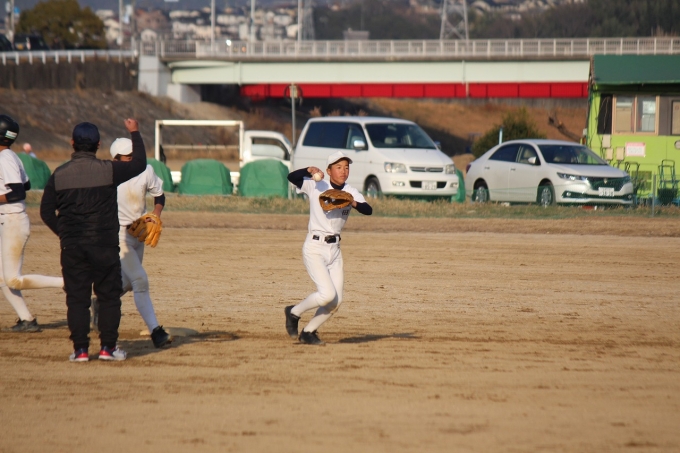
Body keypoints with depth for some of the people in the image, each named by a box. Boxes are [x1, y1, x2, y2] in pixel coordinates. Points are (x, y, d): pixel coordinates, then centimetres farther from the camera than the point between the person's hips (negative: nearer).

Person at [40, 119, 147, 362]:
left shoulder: (59, 175, -1)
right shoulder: (108, 170, -8)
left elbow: (46, 212, 2)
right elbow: (139, 164, 8)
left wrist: (64, 233, 14)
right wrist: (135, 133, 20)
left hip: (71, 247, 2)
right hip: (104, 245, -2)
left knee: (76, 298, 6)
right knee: (109, 296, 8)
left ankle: (80, 349, 3)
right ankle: (108, 347, 6)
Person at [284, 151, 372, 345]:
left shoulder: (351, 192, 3)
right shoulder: (316, 186, -7)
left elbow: (369, 210, -13)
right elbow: (291, 177, -21)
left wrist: (354, 204, -33)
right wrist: (309, 170, -39)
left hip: (335, 249, 6)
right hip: (314, 248, -6)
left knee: (336, 301, 3)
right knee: (327, 294, -18)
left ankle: (308, 333, 21)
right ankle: (294, 312, 6)